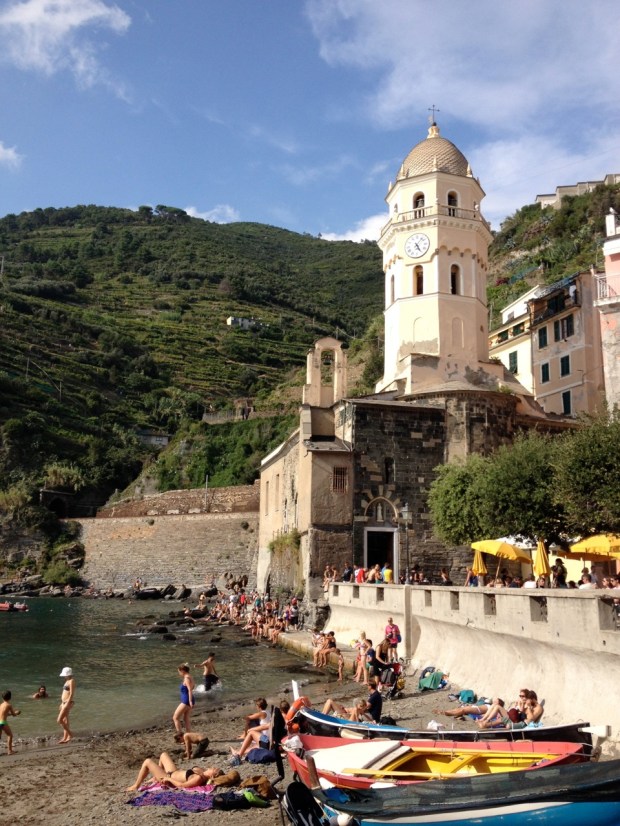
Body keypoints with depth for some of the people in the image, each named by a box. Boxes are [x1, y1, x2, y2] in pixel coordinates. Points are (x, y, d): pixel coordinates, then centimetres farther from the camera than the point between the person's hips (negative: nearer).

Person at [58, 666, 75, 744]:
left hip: (68, 703, -10)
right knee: (65, 721, 12)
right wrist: (62, 704, 20)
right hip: (64, 703, 10)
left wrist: (67, 704, -23)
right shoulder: (67, 681, 14)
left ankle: (70, 735, -3)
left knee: (59, 720, -10)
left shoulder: (71, 681, -15)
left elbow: (71, 694, -20)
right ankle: (65, 738, 18)